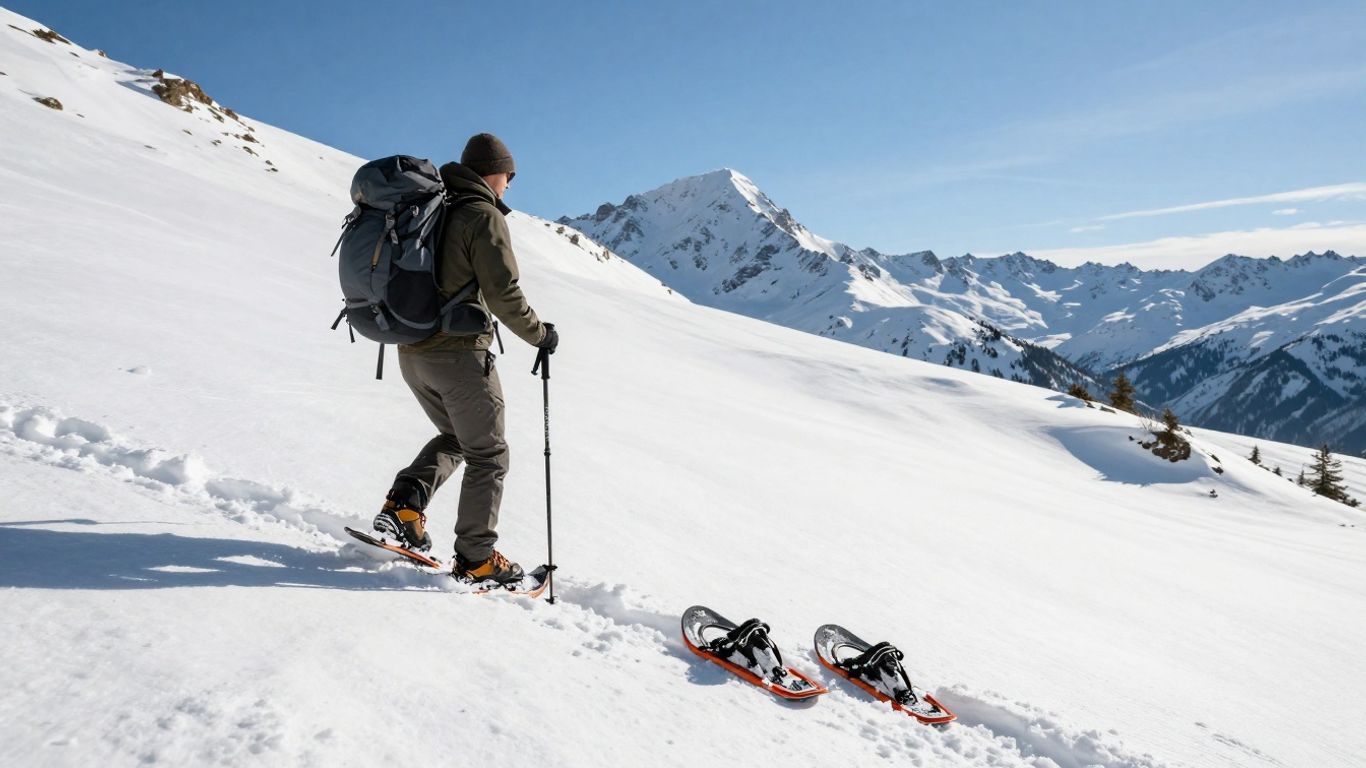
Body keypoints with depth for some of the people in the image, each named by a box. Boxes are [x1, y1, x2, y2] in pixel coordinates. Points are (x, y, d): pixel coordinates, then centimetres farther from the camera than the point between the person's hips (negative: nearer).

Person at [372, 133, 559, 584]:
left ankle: (404, 502, 7)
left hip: (411, 352, 8)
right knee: (488, 454, 4)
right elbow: (503, 293, -17)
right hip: (459, 354, -8)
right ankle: (476, 559, 6)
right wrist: (538, 334, -4)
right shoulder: (482, 216, -11)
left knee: (455, 437, 25)